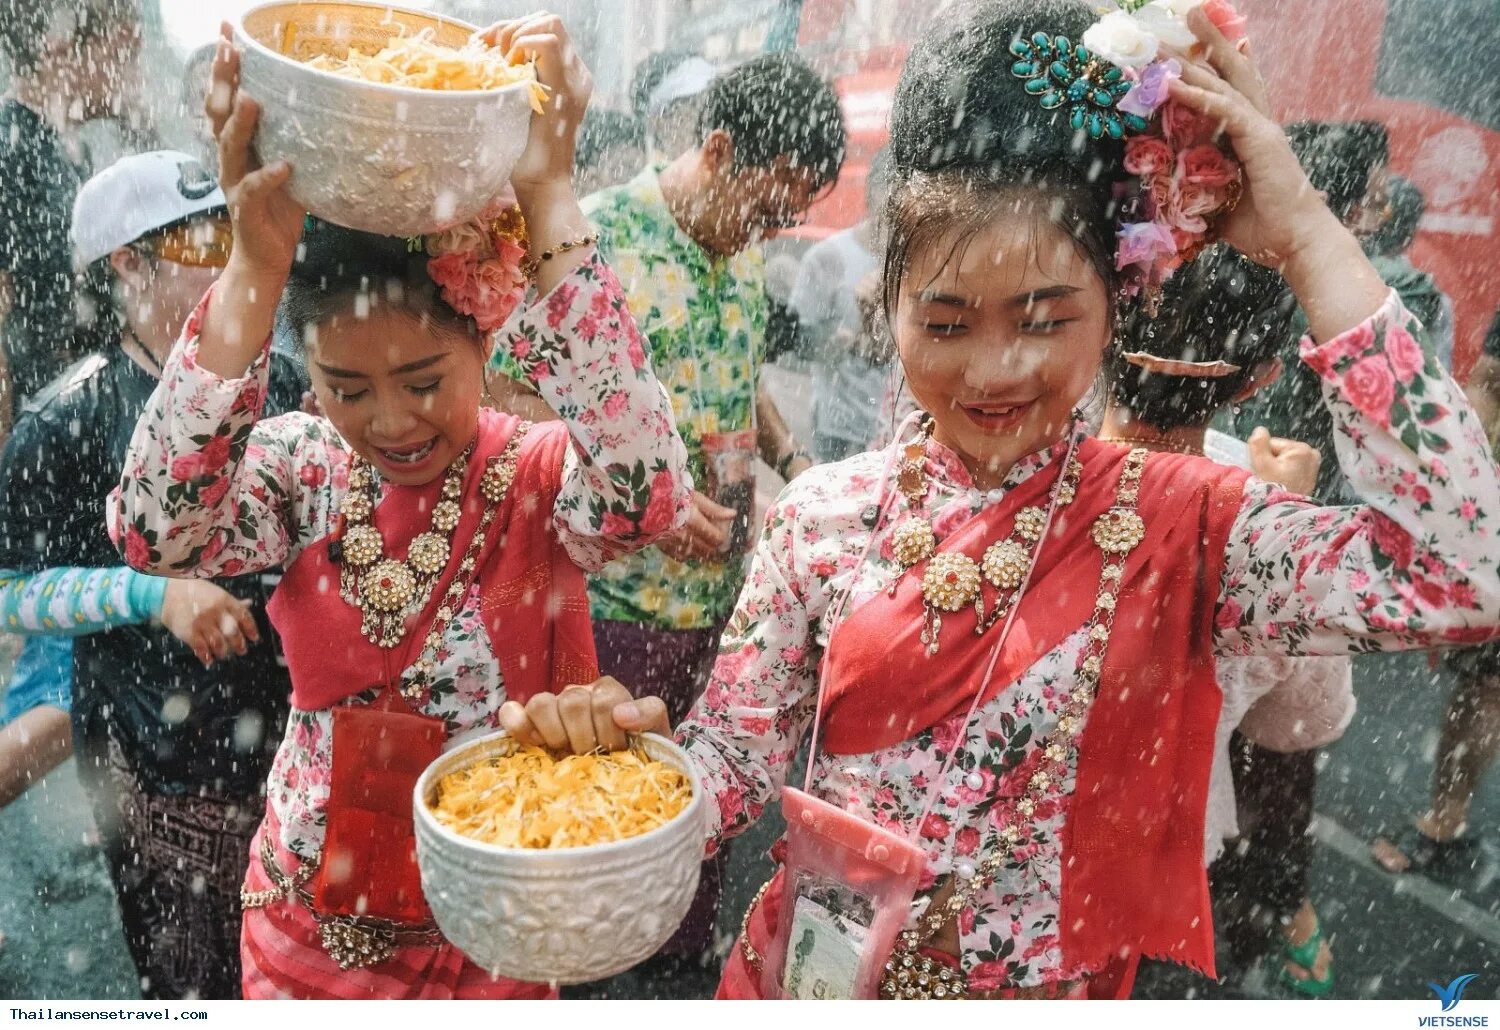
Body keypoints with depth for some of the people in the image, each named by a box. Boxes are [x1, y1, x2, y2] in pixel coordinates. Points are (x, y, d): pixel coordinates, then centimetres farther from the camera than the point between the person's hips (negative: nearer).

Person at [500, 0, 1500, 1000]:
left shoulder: (1179, 525, -15)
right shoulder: (825, 513, -12)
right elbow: (732, 762, -9)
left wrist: (1309, 238, -28)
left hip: (1060, 987, 0)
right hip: (809, 977, 1)